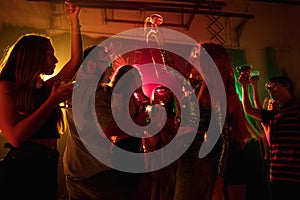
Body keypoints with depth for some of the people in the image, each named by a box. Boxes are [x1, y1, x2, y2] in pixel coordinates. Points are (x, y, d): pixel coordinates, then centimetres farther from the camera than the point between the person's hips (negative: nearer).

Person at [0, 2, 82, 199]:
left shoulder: (46, 87, 10)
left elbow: (76, 61, 15)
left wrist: (74, 21, 14)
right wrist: (54, 100, -17)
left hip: (48, 167, 7)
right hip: (21, 167, -7)